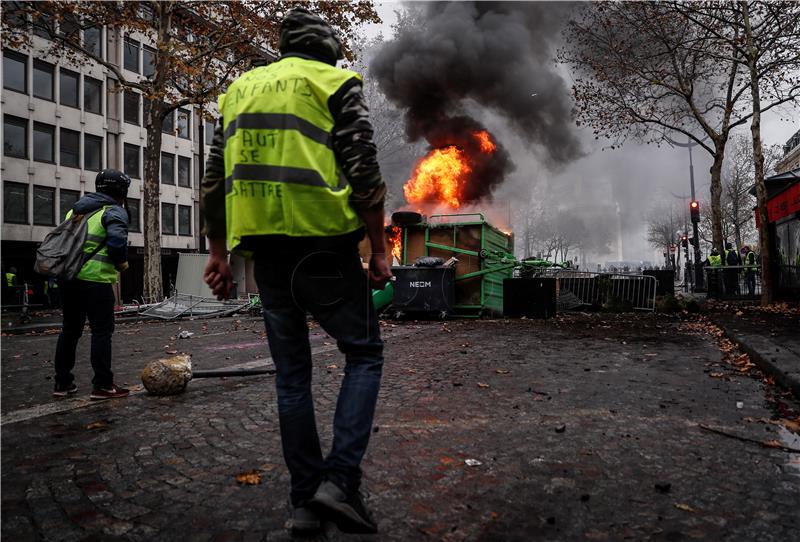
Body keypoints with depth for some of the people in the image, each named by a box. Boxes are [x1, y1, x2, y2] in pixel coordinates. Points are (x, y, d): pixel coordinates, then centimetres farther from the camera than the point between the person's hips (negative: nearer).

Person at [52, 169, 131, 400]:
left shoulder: (76, 209, 22)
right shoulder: (114, 211, -5)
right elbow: (117, 239, -22)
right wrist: (121, 262, -7)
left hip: (67, 277, 8)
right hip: (95, 278, -8)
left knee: (70, 329, 16)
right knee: (102, 331, -2)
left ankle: (62, 383, 23)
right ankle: (102, 385, -1)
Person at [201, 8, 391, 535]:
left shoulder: (241, 88, 21)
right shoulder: (334, 83, 5)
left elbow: (214, 179, 16)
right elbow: (364, 172, -8)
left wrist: (217, 253, 19)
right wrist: (379, 249, -4)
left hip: (264, 249, 6)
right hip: (322, 243, -5)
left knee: (292, 372, 12)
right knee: (364, 354, 9)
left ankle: (305, 500, 18)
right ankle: (339, 479, -4)